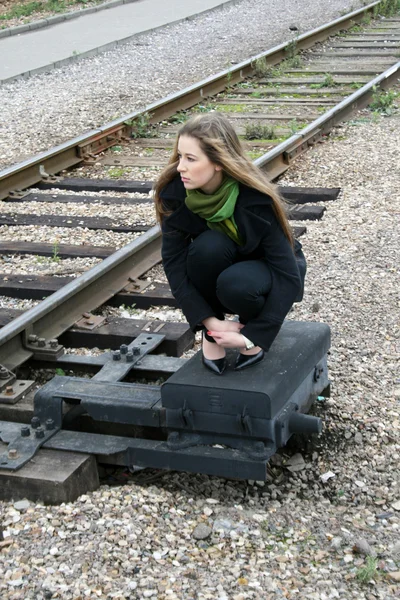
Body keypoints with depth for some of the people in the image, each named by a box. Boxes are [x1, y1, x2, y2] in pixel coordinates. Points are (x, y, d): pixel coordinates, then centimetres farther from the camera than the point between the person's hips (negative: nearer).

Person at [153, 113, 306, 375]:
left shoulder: (256, 198, -31)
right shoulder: (175, 192, -22)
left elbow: (288, 274, -28)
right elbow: (173, 262, -19)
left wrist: (253, 336, -29)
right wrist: (209, 320, -26)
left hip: (265, 270, -3)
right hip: (219, 267, 3)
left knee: (235, 284, -37)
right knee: (209, 246, -32)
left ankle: (255, 324, -2)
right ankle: (212, 334, -10)